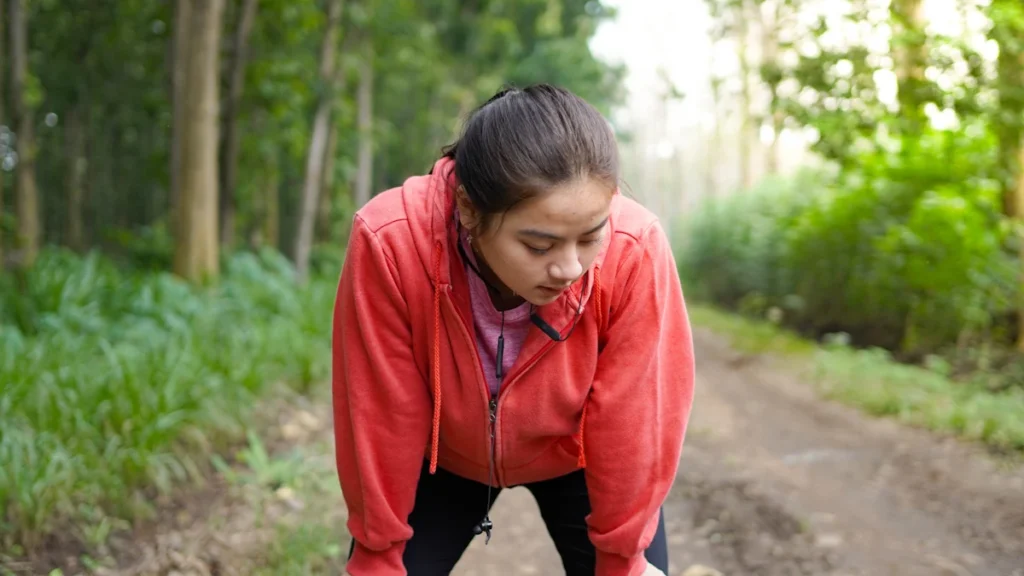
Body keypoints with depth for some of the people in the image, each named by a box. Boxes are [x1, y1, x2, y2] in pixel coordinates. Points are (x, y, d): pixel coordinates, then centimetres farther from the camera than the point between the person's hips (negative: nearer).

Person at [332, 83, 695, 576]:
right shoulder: (390, 245, -35)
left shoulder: (635, 253, -34)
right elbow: (381, 426, -23)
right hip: (444, 456, 0)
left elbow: (632, 435, -22)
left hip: (577, 458, 0)